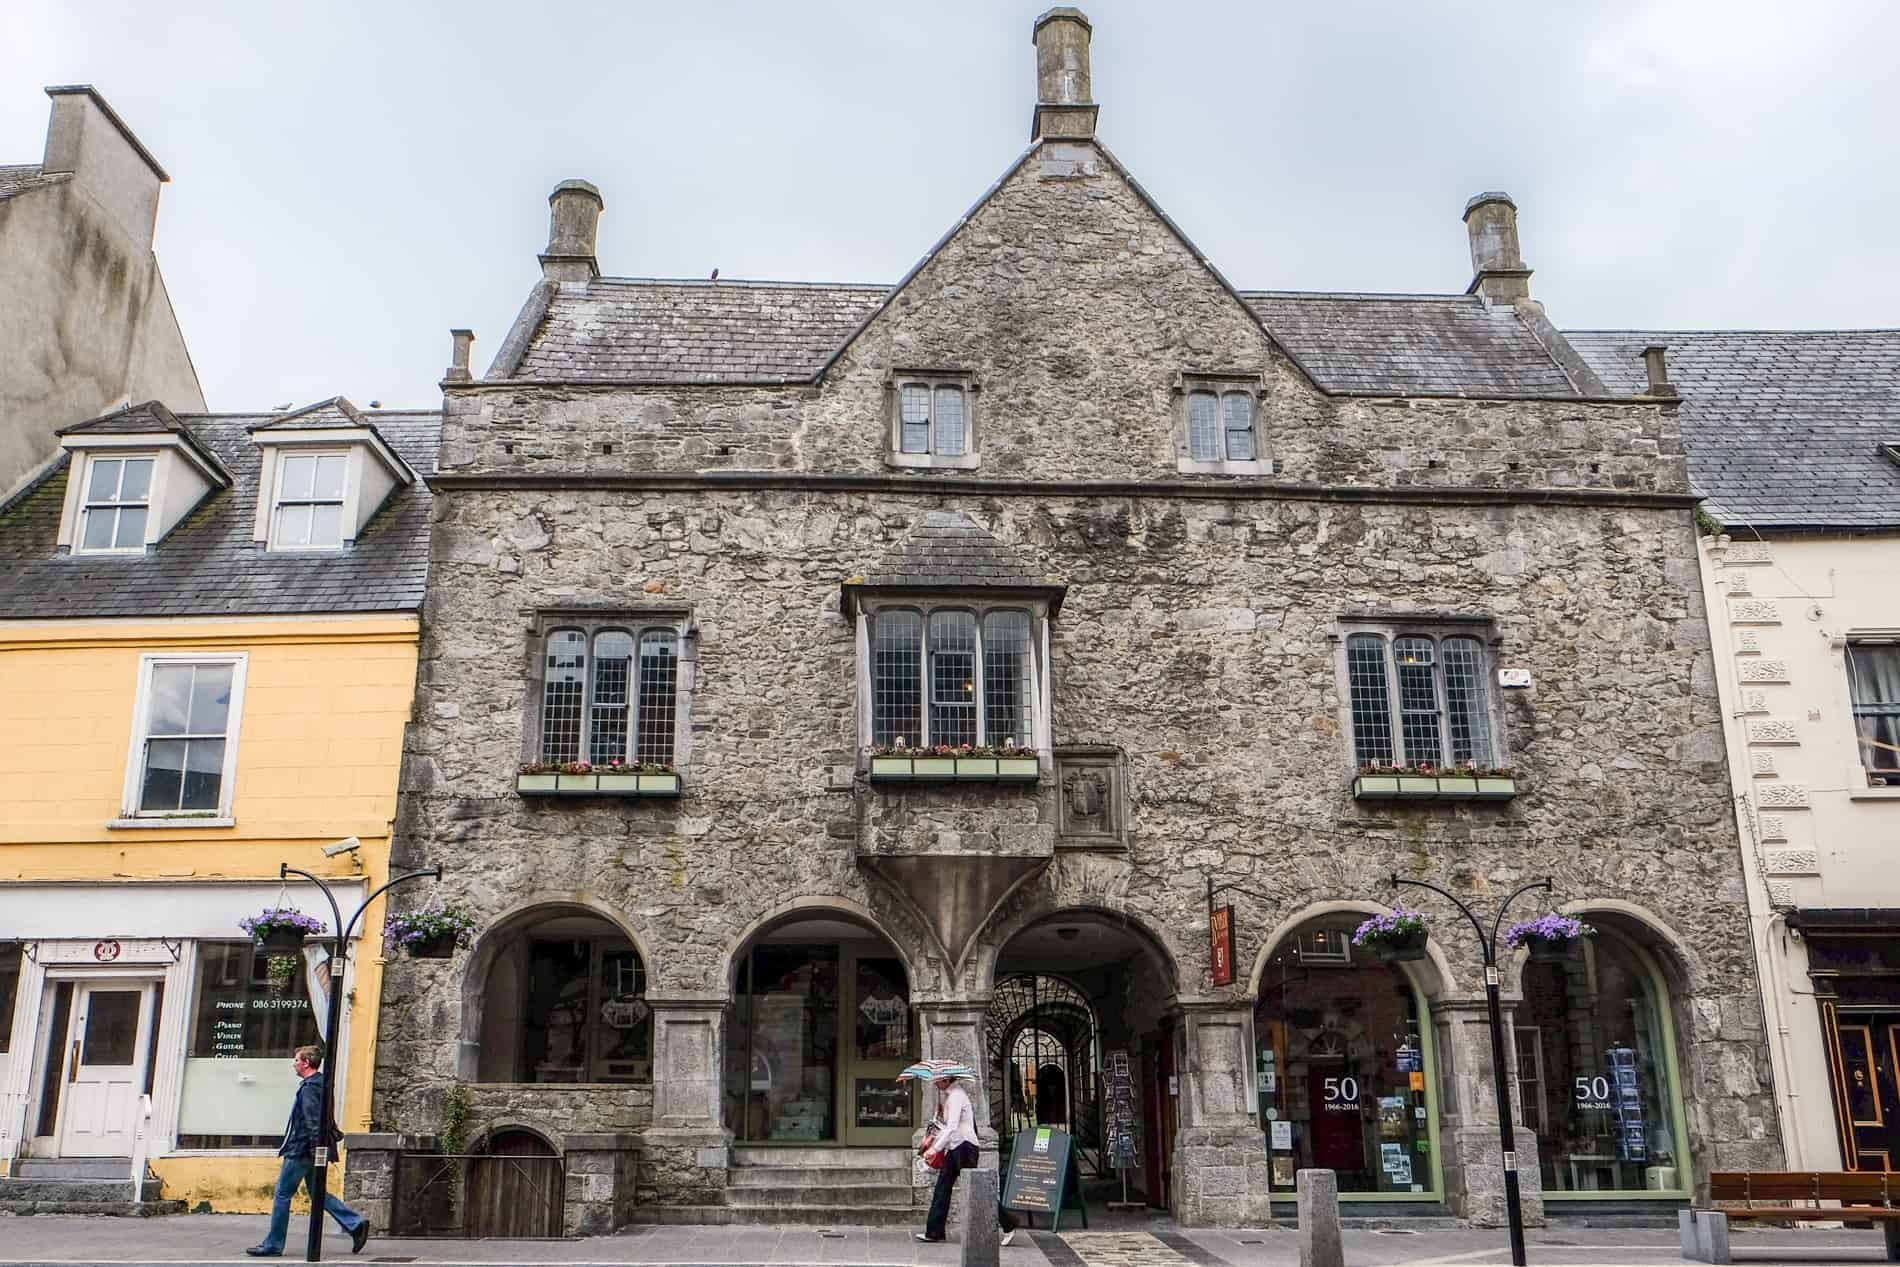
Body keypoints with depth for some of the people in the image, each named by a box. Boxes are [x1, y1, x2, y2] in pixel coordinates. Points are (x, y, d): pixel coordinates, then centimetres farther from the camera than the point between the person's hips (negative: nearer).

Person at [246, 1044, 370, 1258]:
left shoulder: (309, 1087, -15)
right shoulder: (319, 1084, 15)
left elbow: (313, 1121, -23)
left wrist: (315, 1148, -26)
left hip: (301, 1150, -10)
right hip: (308, 1150, 10)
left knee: (282, 1194, 1)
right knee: (316, 1193, 12)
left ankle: (273, 1245, 10)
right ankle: (356, 1224, 6)